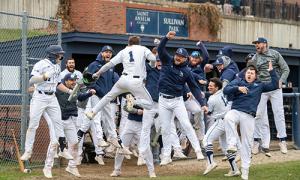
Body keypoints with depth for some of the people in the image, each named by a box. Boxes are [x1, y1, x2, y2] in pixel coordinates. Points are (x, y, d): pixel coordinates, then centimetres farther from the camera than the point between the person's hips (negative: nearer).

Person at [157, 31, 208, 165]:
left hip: (177, 101, -1)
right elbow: (160, 49, -13)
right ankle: (166, 156, 13)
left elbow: (195, 88, -1)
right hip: (163, 100, 1)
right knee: (165, 129, 5)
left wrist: (202, 103, -10)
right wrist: (167, 38, -31)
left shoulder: (186, 71, -1)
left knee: (186, 125, -10)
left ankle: (198, 151, -6)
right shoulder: (167, 61, 2)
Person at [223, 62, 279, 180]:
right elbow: (226, 90, 0)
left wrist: (271, 71, 7)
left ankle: (245, 170, 4)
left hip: (249, 116, 1)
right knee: (227, 118, -38)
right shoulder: (238, 81, 15)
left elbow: (275, 85, 13)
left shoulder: (259, 85, 20)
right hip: (235, 111, -1)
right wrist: (238, 88, -16)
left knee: (247, 143, -1)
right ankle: (232, 144, -37)